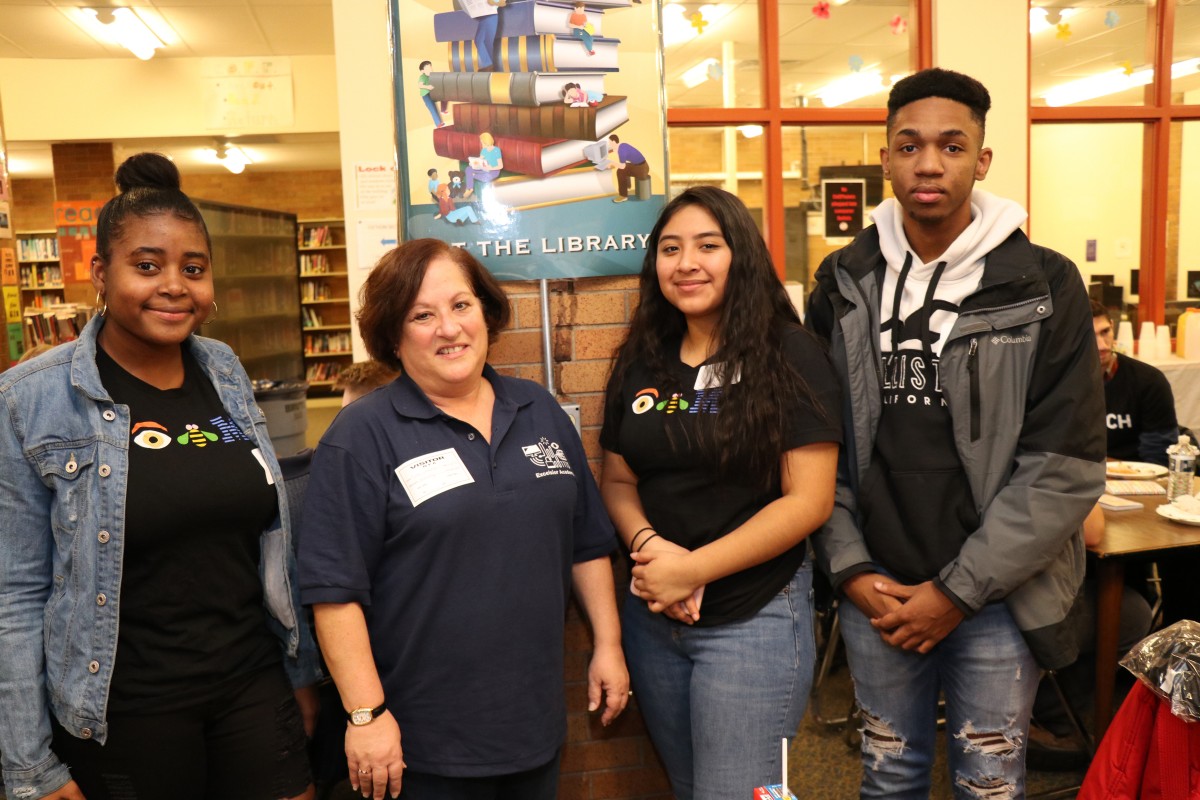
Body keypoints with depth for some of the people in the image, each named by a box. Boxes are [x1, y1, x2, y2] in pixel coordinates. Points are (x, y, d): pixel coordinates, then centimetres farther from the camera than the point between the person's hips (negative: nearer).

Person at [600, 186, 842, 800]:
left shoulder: (789, 356, -11)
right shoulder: (640, 363, 5)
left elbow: (808, 500, -15)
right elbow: (617, 481, 9)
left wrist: (692, 570, -18)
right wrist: (647, 543, -13)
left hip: (755, 617, -5)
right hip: (652, 618, 6)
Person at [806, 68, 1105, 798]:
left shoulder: (1044, 286, -7)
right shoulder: (843, 284, 1)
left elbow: (1067, 466, -11)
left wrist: (959, 590, -12)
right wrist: (850, 567, -7)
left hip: (996, 596, -2)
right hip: (875, 592, 2)